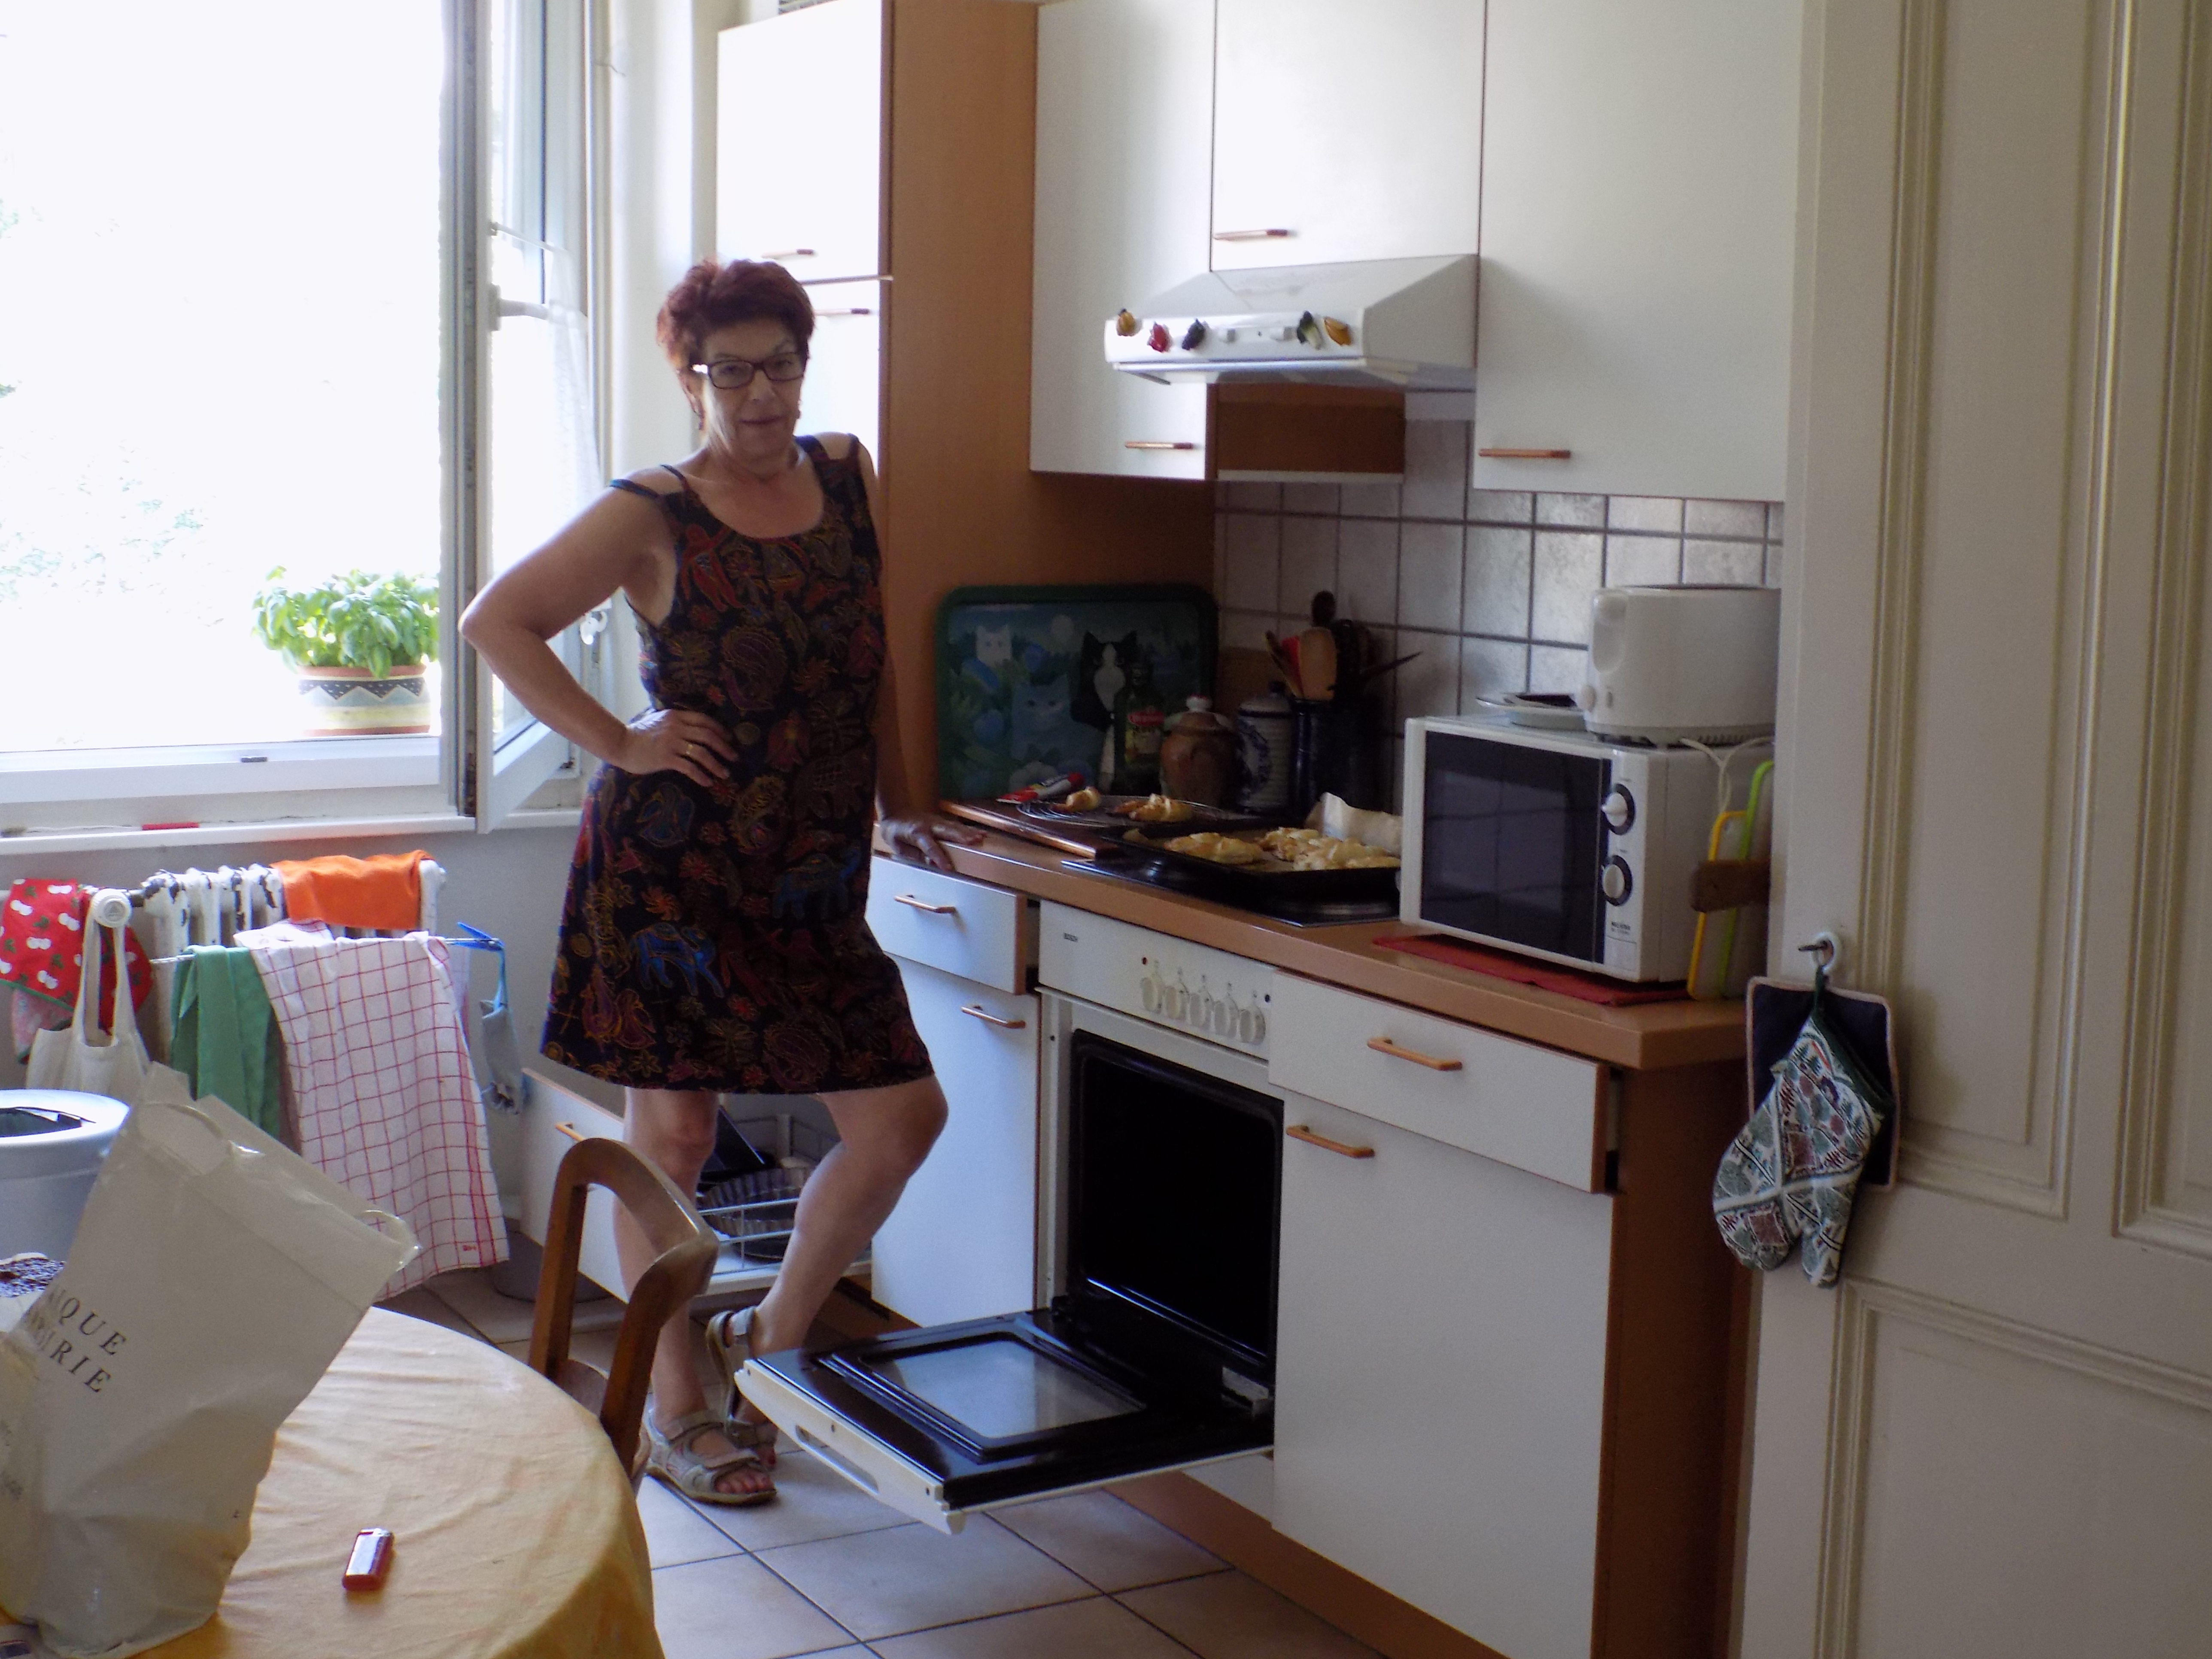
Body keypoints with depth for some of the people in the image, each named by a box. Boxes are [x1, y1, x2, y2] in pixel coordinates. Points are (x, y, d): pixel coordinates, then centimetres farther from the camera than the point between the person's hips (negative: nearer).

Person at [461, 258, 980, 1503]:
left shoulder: (847, 476, 9)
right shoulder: (652, 517, -5)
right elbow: (497, 621, -5)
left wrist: (896, 799, 17)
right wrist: (618, 744, -10)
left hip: (813, 880, 5)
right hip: (671, 867, -5)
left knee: (903, 1118, 2)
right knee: (673, 1132, 4)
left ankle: (772, 1343, 23)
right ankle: (677, 1415, 19)